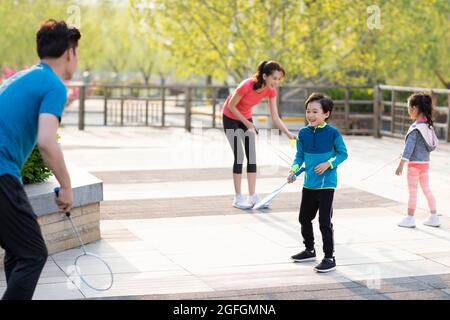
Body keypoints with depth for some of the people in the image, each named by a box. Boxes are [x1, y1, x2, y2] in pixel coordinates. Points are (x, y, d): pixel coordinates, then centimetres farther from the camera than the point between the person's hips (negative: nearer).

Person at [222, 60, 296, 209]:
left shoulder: (271, 91, -16)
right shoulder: (247, 85, -34)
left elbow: (275, 118, -14)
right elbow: (231, 106, -21)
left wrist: (288, 133, -25)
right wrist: (246, 123, -17)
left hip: (247, 118, 6)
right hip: (231, 118, -6)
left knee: (252, 156, -1)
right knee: (239, 156, -10)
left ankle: (252, 196, 3)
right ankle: (238, 198, -2)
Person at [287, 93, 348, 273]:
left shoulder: (332, 133, -12)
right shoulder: (303, 133, 1)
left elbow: (343, 153, -4)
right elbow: (299, 156, 8)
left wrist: (329, 164, -18)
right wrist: (294, 170, -7)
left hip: (327, 184, -6)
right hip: (309, 183, 6)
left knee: (325, 221, -8)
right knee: (304, 218, 17)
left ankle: (329, 258, 2)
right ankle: (309, 250, 37)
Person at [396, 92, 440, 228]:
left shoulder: (415, 128, -19)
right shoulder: (429, 125, 3)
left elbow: (409, 147, -20)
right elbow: (434, 143, 12)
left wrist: (401, 165, -18)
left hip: (414, 164, -8)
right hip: (426, 162, 8)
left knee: (412, 192, 2)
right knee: (427, 190, 15)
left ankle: (410, 219, 11)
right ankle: (434, 218, 18)